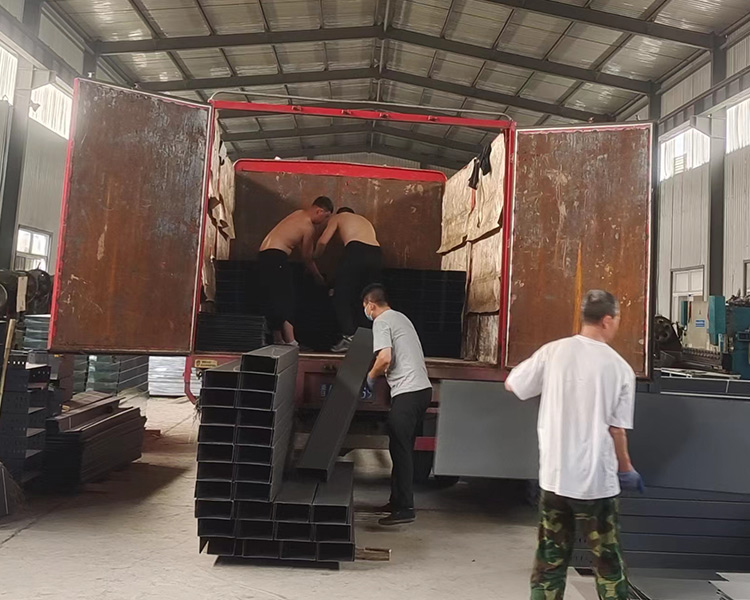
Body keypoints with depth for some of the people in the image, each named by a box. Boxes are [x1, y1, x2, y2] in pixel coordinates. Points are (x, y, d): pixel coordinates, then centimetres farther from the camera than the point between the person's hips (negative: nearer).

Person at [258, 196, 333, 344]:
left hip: (264, 255, 9)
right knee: (286, 300, -8)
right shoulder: (308, 227, -8)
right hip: (276, 256, -9)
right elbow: (307, 258, 0)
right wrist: (318, 277, 13)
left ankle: (278, 340, 16)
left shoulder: (300, 213, 17)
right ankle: (290, 341, -11)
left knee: (272, 300, 11)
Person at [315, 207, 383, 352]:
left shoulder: (337, 217, 24)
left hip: (356, 251, -5)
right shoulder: (364, 220, 39)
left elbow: (323, 242, 10)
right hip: (376, 254, 5)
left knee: (342, 297, 3)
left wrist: (314, 259, 27)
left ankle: (349, 337, -8)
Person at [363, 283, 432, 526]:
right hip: (422, 388, 9)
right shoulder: (400, 317, 22)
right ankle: (398, 500, 23)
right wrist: (382, 374, 28)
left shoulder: (381, 322, -7)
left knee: (400, 449, -5)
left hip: (407, 392, -9)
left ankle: (405, 508, -2)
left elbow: (385, 358, -19)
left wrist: (371, 377, -1)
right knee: (403, 448, 15)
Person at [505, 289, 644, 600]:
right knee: (607, 559, 14)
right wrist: (626, 469, 11)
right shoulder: (621, 368, -8)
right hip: (597, 479, -2)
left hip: (554, 475, 2)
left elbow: (511, 385, 5)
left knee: (550, 556, 14)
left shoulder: (553, 351, -6)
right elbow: (616, 430, -5)